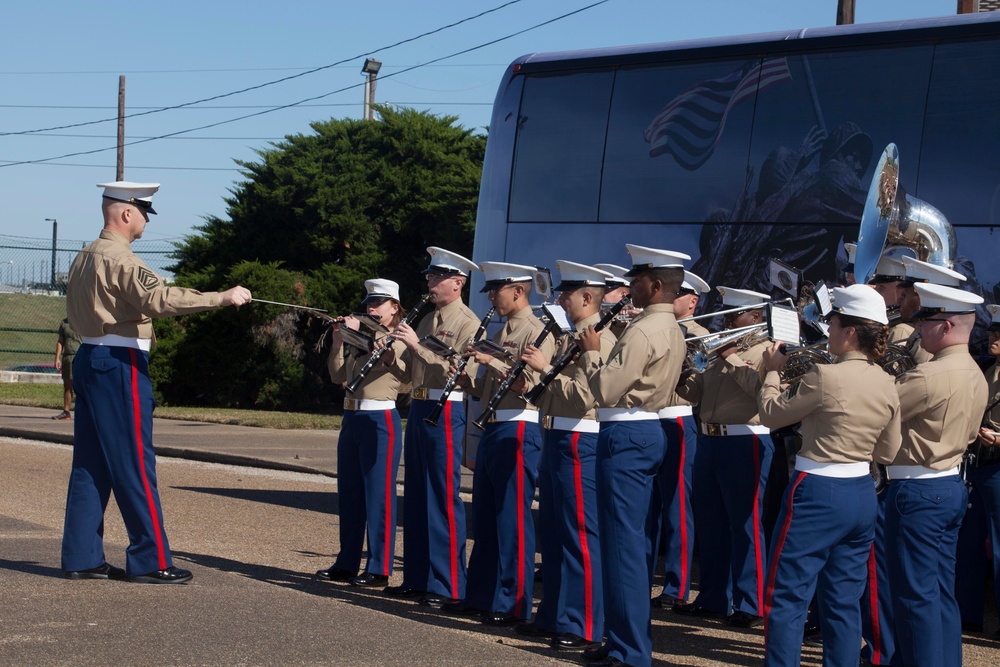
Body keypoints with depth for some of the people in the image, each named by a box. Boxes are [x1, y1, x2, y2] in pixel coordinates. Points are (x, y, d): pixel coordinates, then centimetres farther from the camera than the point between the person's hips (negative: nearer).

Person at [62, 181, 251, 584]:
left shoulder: (84, 258, 15)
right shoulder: (120, 260, -15)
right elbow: (161, 299, -29)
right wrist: (223, 297, -29)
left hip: (89, 361, 10)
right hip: (120, 365, -10)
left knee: (91, 463, 10)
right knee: (134, 463, -5)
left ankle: (82, 558, 12)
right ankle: (151, 561, -2)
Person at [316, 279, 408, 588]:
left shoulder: (399, 338, -3)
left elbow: (384, 356, -23)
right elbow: (338, 375, 14)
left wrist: (357, 333, -19)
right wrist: (338, 341, 2)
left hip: (380, 420, -8)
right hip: (352, 419, 8)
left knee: (378, 495, -5)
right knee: (349, 494, 11)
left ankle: (379, 568, -1)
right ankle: (347, 564, 18)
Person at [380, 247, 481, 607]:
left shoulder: (468, 323, -8)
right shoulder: (427, 321, 17)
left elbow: (459, 372, -20)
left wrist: (417, 346, -21)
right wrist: (389, 358, -1)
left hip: (445, 412, -9)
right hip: (418, 409, 9)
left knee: (444, 497, -6)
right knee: (415, 496, 12)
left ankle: (449, 586, -3)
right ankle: (416, 578, 19)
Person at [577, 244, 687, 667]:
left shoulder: (643, 331, -17)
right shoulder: (672, 331, 14)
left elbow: (607, 390, -20)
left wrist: (591, 352, -6)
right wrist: (594, 358, 9)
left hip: (625, 437, -10)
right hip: (650, 431, 10)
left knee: (623, 541, -7)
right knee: (632, 540, 15)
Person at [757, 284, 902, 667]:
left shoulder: (826, 377, -18)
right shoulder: (887, 384, 3)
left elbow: (771, 414, -5)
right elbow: (888, 453, 12)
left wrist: (773, 371, 9)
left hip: (818, 494, -7)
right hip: (862, 495, 7)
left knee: (786, 599, 0)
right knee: (844, 600, 13)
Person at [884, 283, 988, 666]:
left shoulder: (930, 377, -20)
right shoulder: (976, 376, 9)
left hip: (918, 490, -9)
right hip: (952, 486, 9)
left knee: (915, 595, -4)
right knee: (942, 593, 13)